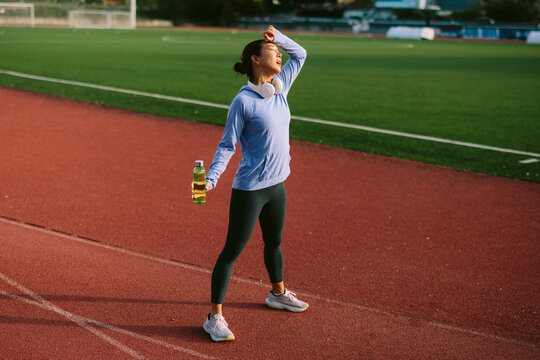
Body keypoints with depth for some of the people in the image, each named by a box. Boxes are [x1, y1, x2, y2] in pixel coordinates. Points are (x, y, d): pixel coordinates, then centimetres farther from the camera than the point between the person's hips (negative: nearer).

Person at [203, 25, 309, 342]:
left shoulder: (280, 87, 5)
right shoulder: (244, 101, -15)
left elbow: (300, 54, 18)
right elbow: (227, 146, -11)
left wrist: (278, 36, 1)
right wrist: (211, 179, -22)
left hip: (277, 185, 7)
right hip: (249, 190, -7)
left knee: (274, 243, 25)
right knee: (232, 251, -2)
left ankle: (278, 293, 46)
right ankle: (215, 317, 5)